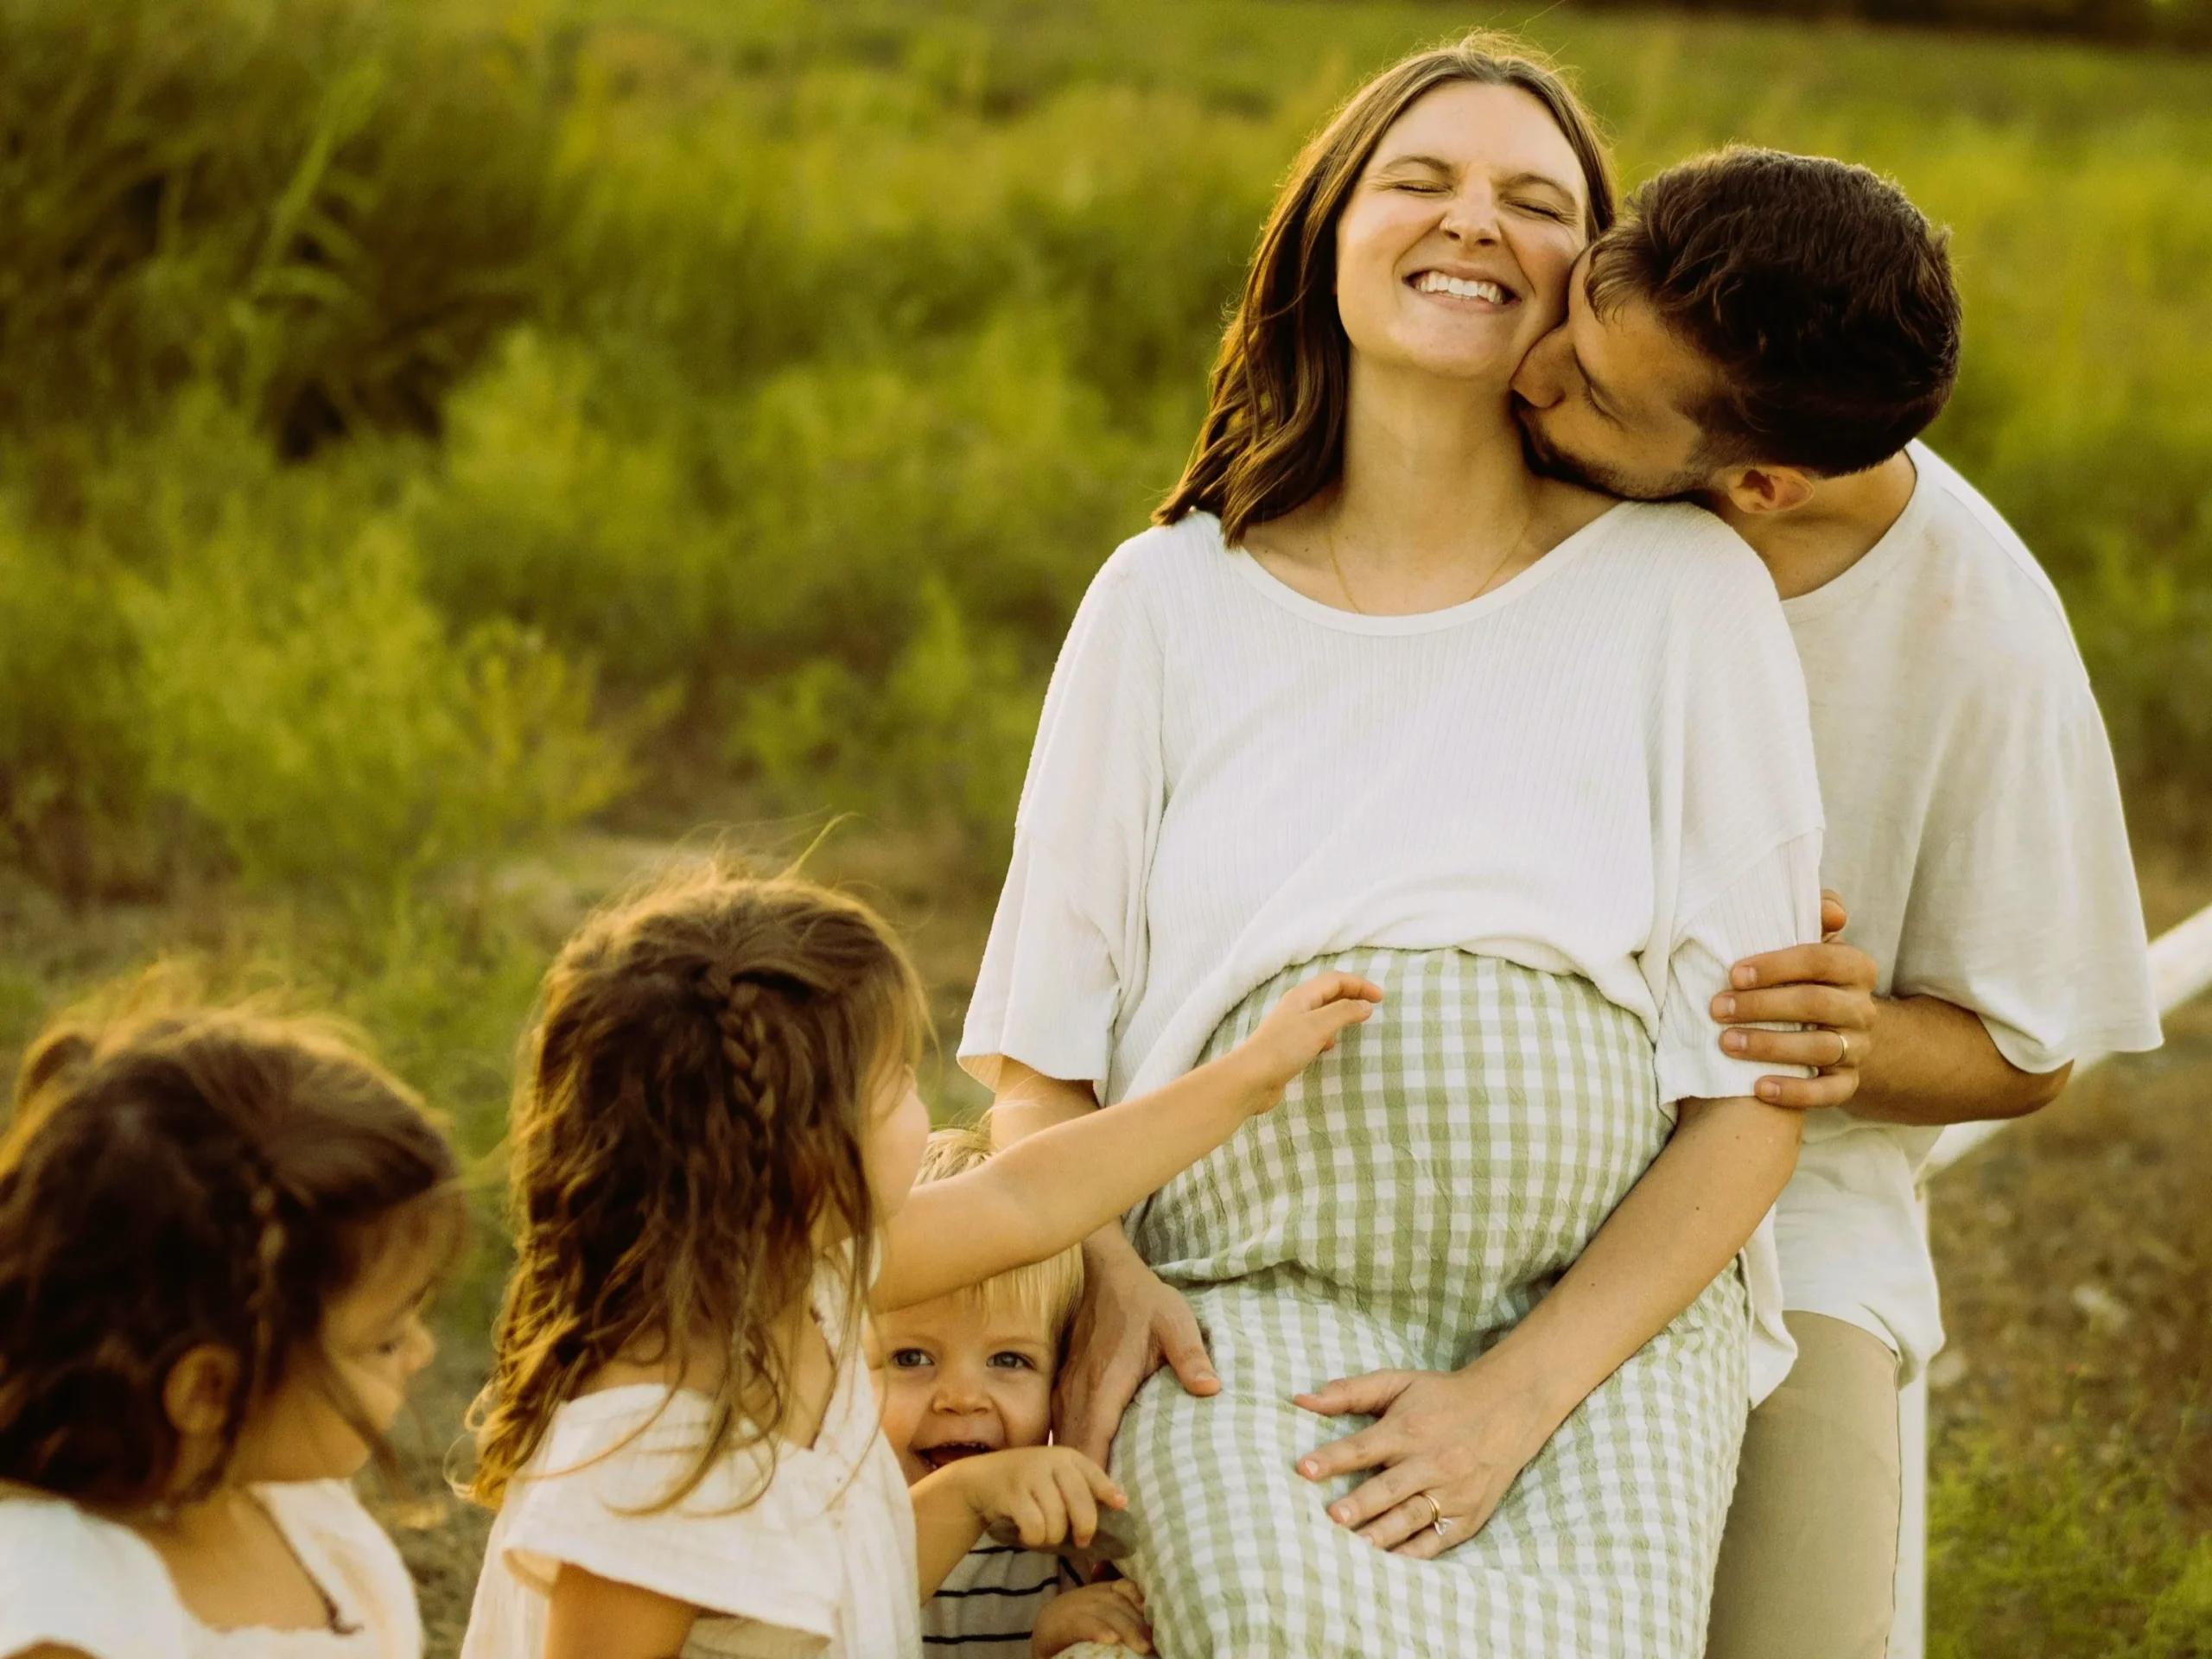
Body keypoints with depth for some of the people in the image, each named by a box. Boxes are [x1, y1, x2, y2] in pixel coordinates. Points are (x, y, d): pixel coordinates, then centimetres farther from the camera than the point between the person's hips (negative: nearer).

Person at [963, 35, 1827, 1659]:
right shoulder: (1172, 599, 10)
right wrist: (1097, 1269, -5)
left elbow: (1753, 1097, 3)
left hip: (1607, 1304, 0)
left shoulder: (1683, 589, 5)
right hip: (1251, 1302, 0)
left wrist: (1521, 1393, -9)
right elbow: (1039, 1054, 15)